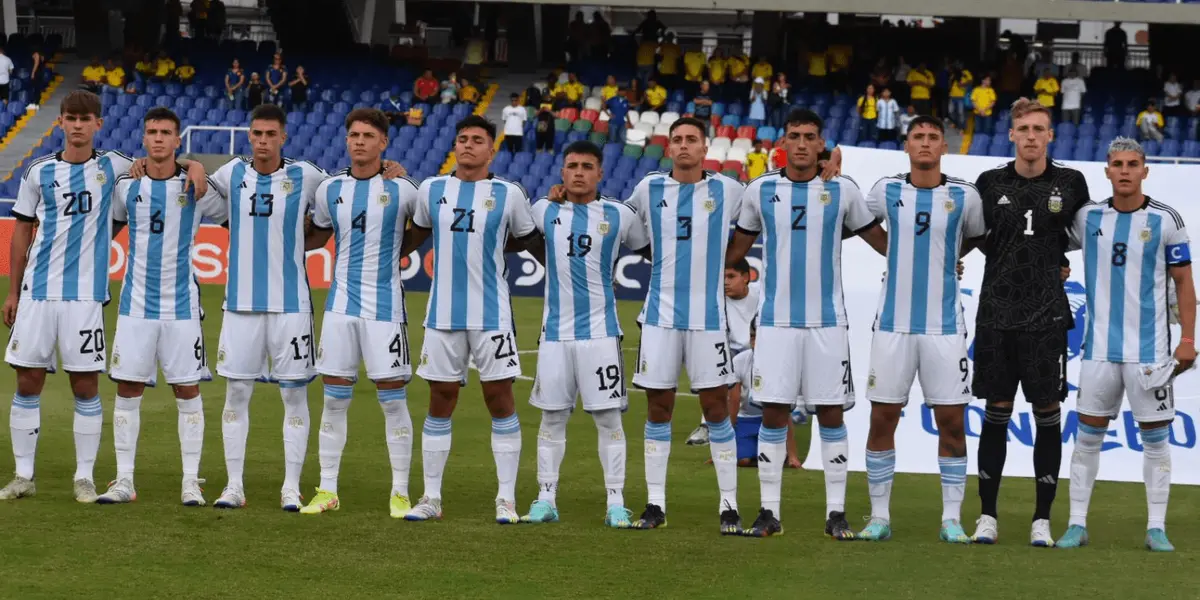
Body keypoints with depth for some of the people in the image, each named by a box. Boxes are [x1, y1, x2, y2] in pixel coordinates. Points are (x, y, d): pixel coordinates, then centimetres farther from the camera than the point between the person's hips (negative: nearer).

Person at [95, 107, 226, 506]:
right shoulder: (125, 186, 3)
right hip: (136, 304, 2)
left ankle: (191, 483, 6)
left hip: (181, 304, -2)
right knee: (127, 390, 2)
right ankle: (124, 481, 8)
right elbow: (107, 228, 18)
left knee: (188, 391, 1)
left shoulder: (196, 188, -2)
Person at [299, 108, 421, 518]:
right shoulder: (330, 189, 6)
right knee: (334, 398, 5)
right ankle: (327, 491, 12)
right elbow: (317, 236, 20)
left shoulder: (401, 189, -4)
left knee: (393, 399, -1)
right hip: (341, 303, 3)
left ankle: (400, 493, 7)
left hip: (384, 306, -3)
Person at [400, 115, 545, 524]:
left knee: (501, 401, 0)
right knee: (440, 405, 6)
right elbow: (415, 237, 21)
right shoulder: (430, 190, 6)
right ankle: (431, 498, 13)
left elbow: (533, 242, 9)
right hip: (442, 316, 2)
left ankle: (506, 499, 6)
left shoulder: (509, 195, 0)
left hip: (491, 316, -2)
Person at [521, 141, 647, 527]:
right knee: (552, 417, 5)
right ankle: (546, 499, 11)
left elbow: (648, 249, 14)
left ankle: (616, 502, 2)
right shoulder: (545, 211, 7)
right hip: (555, 332, 2)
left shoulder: (619, 216, 1)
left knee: (609, 417, -2)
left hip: (600, 331, -2)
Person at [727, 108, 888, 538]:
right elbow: (736, 248, 16)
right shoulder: (760, 191, 5)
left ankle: (836, 513, 7)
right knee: (773, 414, 0)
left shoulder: (842, 191, 2)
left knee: (831, 415, 1)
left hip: (827, 320, 0)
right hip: (776, 320, 0)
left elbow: (880, 239, 12)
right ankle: (769, 512, 7)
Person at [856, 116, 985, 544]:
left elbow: (981, 238, 16)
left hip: (944, 327, -1)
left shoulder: (964, 196, 0)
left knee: (951, 421, -1)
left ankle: (952, 519, 7)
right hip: (893, 324, 1)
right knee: (882, 419, 1)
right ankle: (879, 516, 10)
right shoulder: (886, 191, 2)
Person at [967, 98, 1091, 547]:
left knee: (1048, 415, 0)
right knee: (996, 413, 4)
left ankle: (1042, 520, 7)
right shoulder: (990, 183, 5)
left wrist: (1063, 265, 9)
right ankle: (987, 516, 11)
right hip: (997, 314, 1)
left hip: (1047, 318, -1)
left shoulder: (1071, 183, 3)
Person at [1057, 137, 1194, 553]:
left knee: (1155, 437, 2)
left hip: (1150, 348, -2)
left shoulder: (1166, 220, -2)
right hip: (1100, 347, 2)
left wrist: (1187, 340, -3)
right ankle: (1077, 524, 10)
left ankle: (1156, 528, 8)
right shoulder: (1089, 218, 4)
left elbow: (1184, 283, 1)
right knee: (1088, 435, 4)